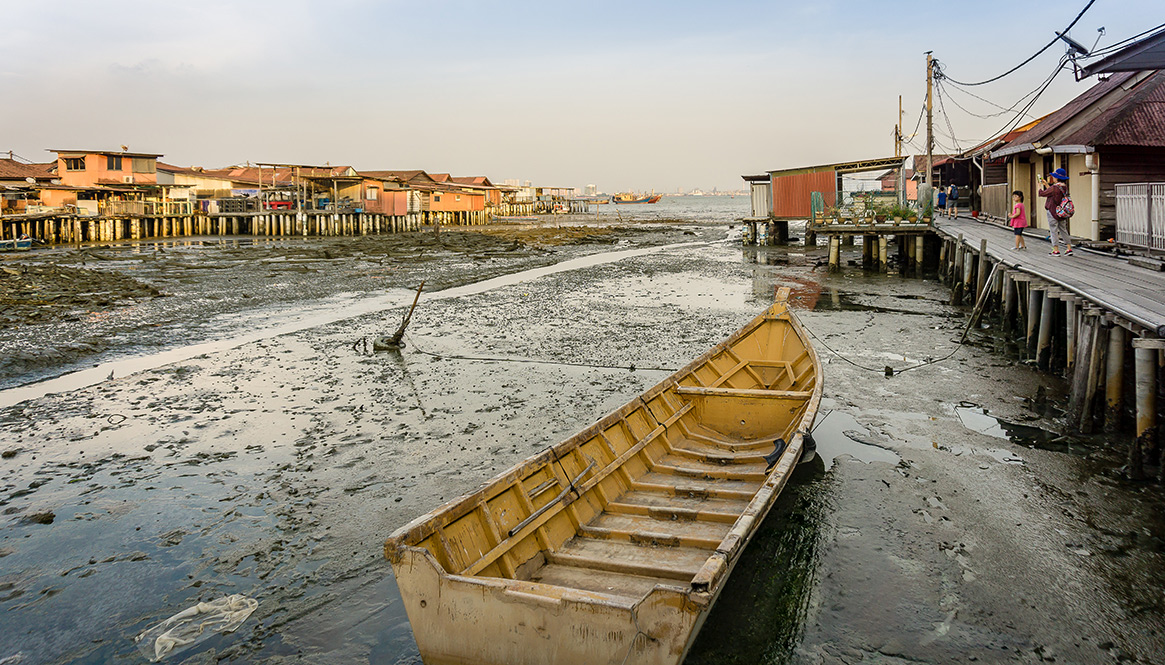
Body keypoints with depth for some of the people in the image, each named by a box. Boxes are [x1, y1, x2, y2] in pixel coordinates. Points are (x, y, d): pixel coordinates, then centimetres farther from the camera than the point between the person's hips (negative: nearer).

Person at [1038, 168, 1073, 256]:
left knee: (1054, 231, -3)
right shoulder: (1064, 187, 6)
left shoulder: (1054, 188, -20)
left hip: (1053, 212, -8)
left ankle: (1056, 250, -3)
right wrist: (1046, 185, 25)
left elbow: (1042, 193, -10)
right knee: (1063, 230, 13)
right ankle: (1069, 248, 11)